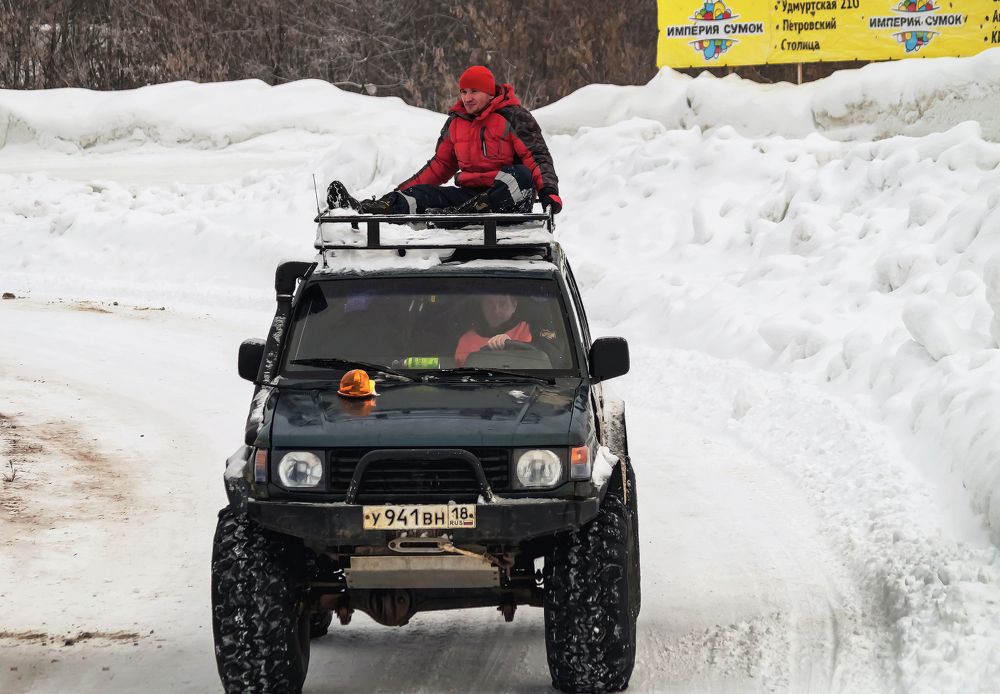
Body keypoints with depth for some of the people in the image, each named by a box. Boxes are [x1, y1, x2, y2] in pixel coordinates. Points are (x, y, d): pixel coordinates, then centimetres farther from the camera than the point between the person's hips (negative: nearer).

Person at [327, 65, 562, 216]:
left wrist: (548, 191, -24)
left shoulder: (512, 116, -2)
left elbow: (537, 156, -7)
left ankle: (463, 214, -59)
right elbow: (440, 165, 22)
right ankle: (367, 210, -46)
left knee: (521, 176, -39)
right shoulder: (456, 122, 15)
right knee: (421, 194, -19)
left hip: (508, 198, -5)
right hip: (469, 193, 5)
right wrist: (404, 190, 15)